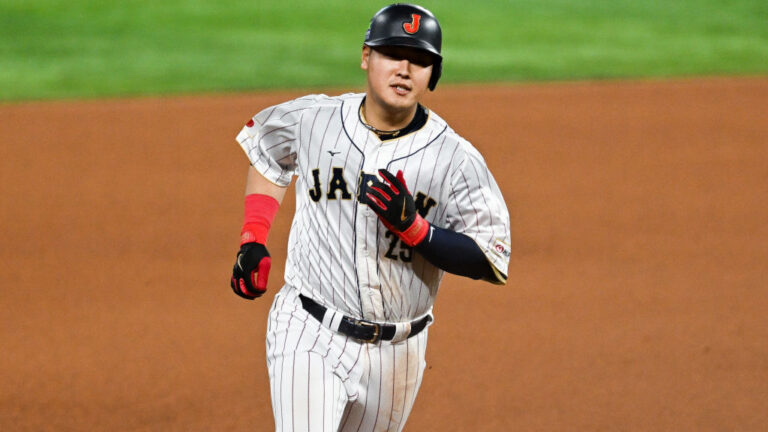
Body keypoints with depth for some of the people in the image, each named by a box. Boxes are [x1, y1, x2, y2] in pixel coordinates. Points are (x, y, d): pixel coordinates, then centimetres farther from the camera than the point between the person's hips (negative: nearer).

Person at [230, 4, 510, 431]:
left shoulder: (458, 160, -9)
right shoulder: (311, 119, -3)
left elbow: (494, 262, -10)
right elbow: (264, 146, 20)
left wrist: (412, 226, -24)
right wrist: (253, 240, 8)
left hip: (396, 352, 1)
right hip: (310, 336, -1)